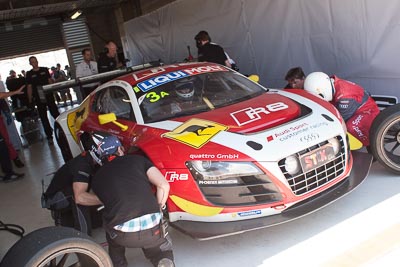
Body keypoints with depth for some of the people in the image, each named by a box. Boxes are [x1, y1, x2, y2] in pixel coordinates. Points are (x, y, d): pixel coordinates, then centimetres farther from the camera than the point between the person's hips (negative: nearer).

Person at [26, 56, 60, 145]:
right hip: (38, 98, 0)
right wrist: (30, 100, -1)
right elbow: (29, 87, 3)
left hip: (48, 95, 0)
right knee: (43, 117, 4)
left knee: (55, 113, 0)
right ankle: (49, 136, 10)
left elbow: (50, 81, 9)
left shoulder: (45, 70, 6)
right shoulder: (29, 74, 3)